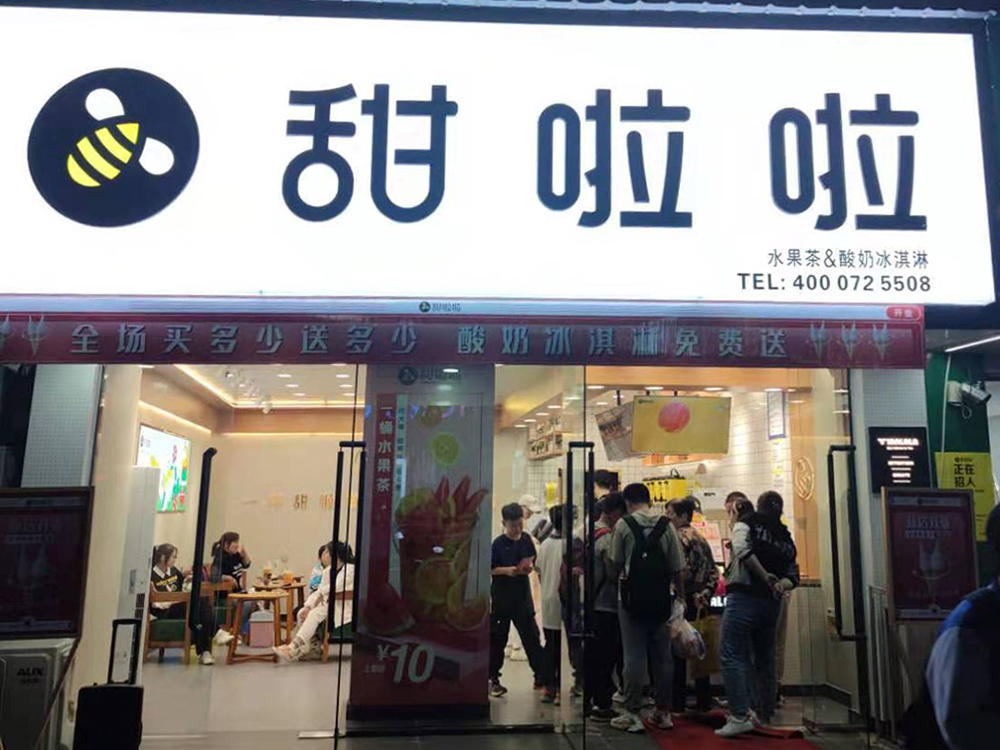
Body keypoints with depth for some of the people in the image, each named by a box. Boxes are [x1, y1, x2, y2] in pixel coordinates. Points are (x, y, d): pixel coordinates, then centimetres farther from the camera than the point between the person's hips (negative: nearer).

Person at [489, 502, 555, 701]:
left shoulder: (526, 539, 2)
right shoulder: (498, 543, -10)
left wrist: (530, 566, -6)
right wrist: (506, 570, -22)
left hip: (523, 596, 3)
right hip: (501, 597, -2)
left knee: (532, 638, 2)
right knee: (497, 638, 9)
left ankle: (546, 680, 4)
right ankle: (493, 679, 26)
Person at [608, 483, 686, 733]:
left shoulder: (623, 525, -6)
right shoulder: (666, 525, 1)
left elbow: (615, 564, 1)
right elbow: (678, 569, 2)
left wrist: (616, 576, 22)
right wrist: (681, 597, 13)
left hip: (633, 598, -3)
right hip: (661, 599, 3)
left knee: (634, 657, 2)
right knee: (662, 656, 13)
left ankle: (632, 714, 6)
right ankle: (663, 712, 22)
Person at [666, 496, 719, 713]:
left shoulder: (679, 536, -11)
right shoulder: (700, 538, 15)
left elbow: (680, 570, -19)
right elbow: (713, 571, 14)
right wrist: (705, 594, 8)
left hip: (684, 599, -8)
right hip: (701, 602, 9)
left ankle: (678, 703, 1)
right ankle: (704, 701, 18)